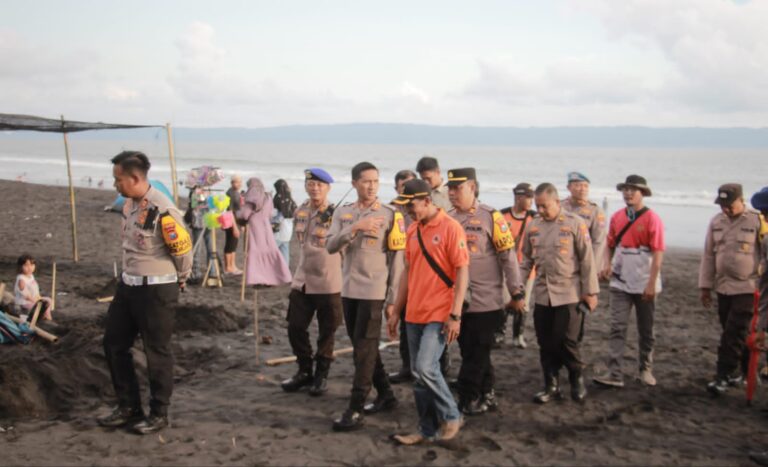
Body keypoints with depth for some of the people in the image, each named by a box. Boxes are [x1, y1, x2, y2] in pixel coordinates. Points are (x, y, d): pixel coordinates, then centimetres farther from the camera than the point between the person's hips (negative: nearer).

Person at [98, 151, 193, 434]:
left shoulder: (162, 210, -23)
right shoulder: (129, 204, 4)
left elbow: (182, 249, -14)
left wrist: (180, 280, 1)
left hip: (157, 290, -9)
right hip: (128, 284, 9)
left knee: (157, 352, 4)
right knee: (114, 344, 14)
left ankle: (159, 414, 20)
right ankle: (129, 407, 28)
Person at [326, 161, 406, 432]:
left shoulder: (390, 215, -5)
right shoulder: (342, 213, 7)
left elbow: (397, 260, -4)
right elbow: (331, 246, -6)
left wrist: (393, 298, -7)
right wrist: (355, 227, -21)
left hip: (373, 291, -5)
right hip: (348, 290, 5)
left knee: (365, 349, -6)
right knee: (362, 347, 13)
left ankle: (355, 410, -3)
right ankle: (386, 395, 28)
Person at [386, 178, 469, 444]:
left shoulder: (450, 228, -9)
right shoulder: (412, 231, 11)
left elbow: (462, 273, -11)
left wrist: (455, 315, -16)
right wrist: (396, 311, 16)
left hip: (439, 315, -7)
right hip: (414, 314, 7)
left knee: (426, 368, -14)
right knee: (418, 374, 9)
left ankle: (451, 416, 8)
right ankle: (427, 430, 20)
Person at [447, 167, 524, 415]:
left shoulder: (490, 217, -8)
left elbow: (508, 256, -7)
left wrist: (516, 292, -7)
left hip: (486, 300, -5)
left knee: (477, 353, 2)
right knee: (470, 351, 12)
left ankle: (467, 401, 9)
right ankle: (485, 395, 25)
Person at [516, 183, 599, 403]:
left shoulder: (575, 223, -7)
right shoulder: (533, 226, 6)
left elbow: (587, 259, -5)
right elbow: (526, 261, 12)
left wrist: (590, 291, -6)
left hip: (569, 294, -4)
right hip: (542, 294, 4)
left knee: (567, 341, -4)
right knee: (546, 344, 8)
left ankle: (577, 380, 20)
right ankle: (552, 386, 21)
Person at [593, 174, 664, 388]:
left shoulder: (652, 219, -8)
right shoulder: (616, 217, 4)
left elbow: (658, 252, -11)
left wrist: (652, 283, -16)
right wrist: (607, 264, -5)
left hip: (644, 284, -3)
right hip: (620, 282, 3)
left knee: (646, 330, 11)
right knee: (618, 328, -3)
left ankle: (645, 370, 25)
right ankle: (614, 374, -5)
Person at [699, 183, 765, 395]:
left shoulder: (757, 222, -7)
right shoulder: (716, 222, 7)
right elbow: (709, 255, 12)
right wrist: (705, 286, 12)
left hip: (747, 288, -5)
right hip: (723, 288, 5)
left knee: (735, 334, -7)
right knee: (733, 332, 12)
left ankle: (723, 377, -3)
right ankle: (746, 371, 26)